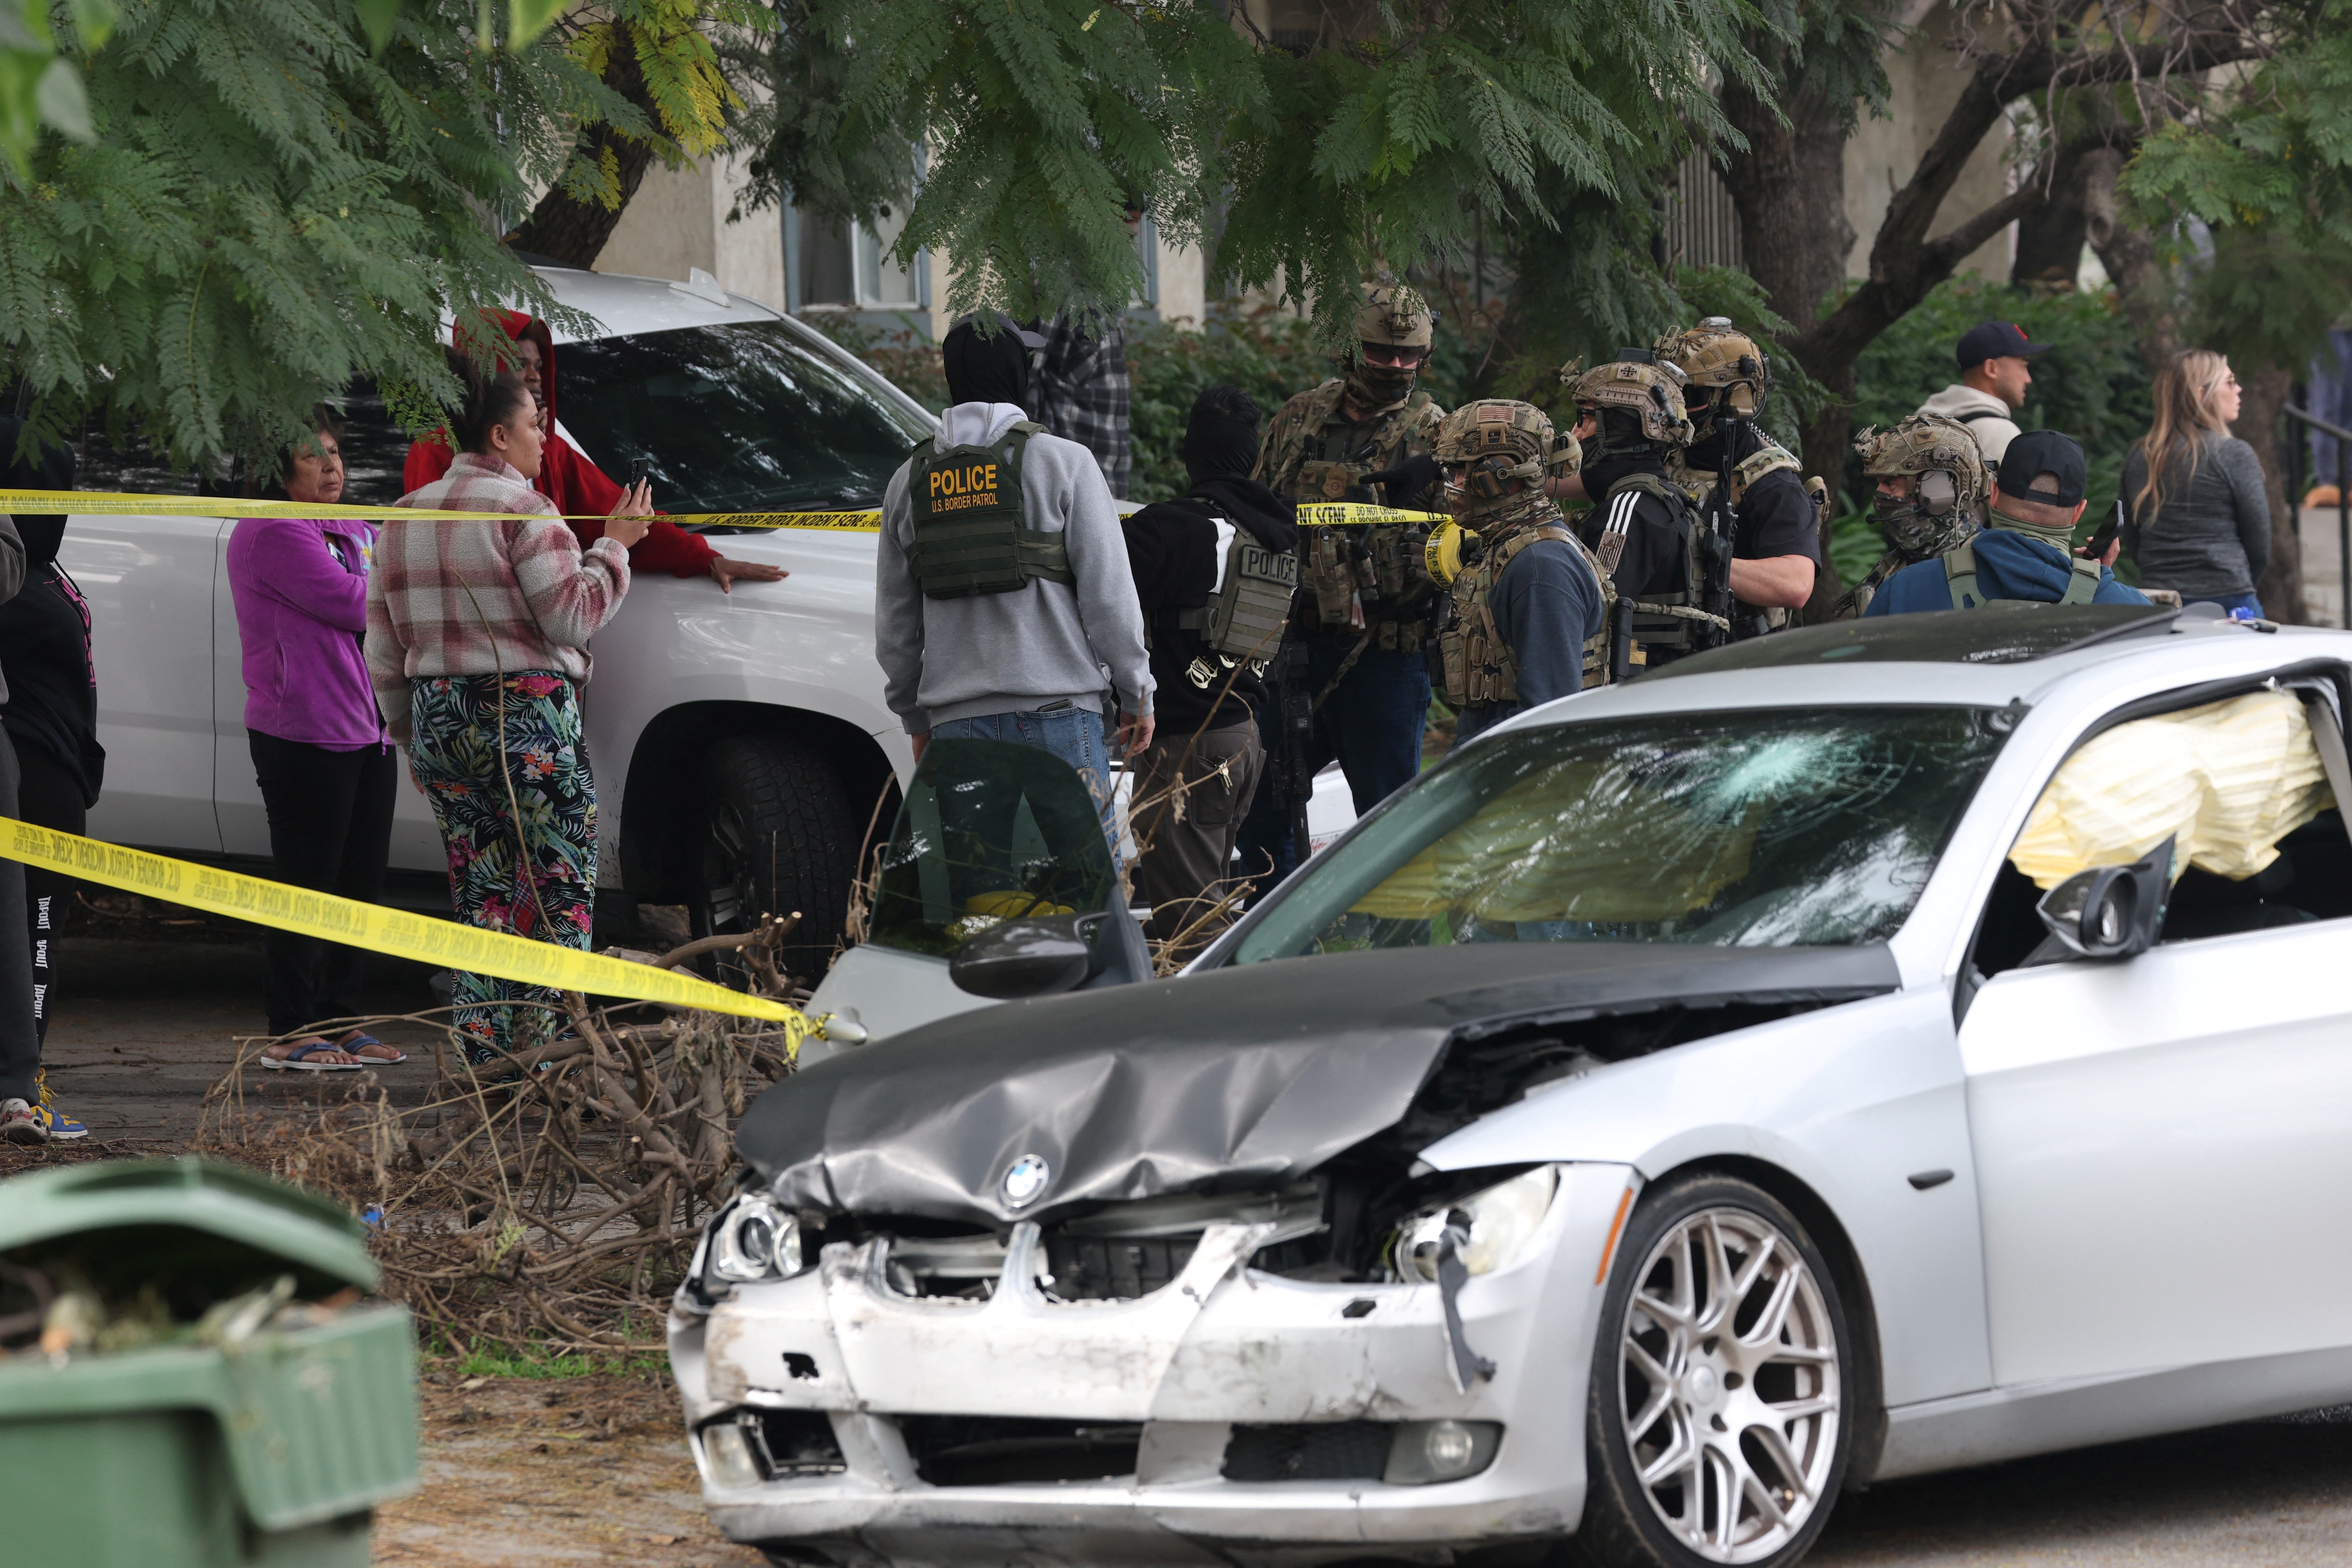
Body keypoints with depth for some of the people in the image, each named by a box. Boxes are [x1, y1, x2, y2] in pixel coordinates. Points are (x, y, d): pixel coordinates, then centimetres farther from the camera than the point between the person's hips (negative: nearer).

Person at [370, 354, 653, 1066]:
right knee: (557, 890, -1)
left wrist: (409, 733, 22)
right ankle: (538, 1041, -7)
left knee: (480, 894, 11)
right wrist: (613, 547, -1)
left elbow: (384, 646, 14)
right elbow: (570, 614, -13)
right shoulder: (521, 511, -10)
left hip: (439, 717, 7)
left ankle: (483, 1054, 8)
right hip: (527, 715, -7)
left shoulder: (405, 518, 13)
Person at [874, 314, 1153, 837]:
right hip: (1056, 712, -4)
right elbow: (1108, 593, -3)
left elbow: (894, 625, 16)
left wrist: (915, 716, 26)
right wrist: (1136, 695, 7)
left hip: (957, 718, 4)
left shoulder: (910, 481, 12)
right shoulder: (1063, 462, -2)